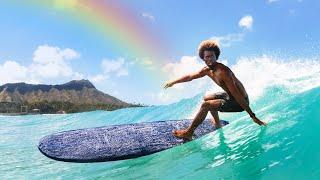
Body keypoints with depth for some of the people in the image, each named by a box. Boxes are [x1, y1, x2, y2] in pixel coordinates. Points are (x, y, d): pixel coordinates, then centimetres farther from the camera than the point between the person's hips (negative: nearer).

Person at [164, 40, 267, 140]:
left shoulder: (223, 72, -27)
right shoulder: (207, 70, -1)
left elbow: (236, 94, -30)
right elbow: (190, 76, 15)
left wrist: (252, 116, -29)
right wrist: (173, 82, 23)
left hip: (239, 102, -9)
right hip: (230, 96, 9)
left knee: (206, 105, -19)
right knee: (207, 98, 25)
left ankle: (189, 133, -5)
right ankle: (217, 124, 36)